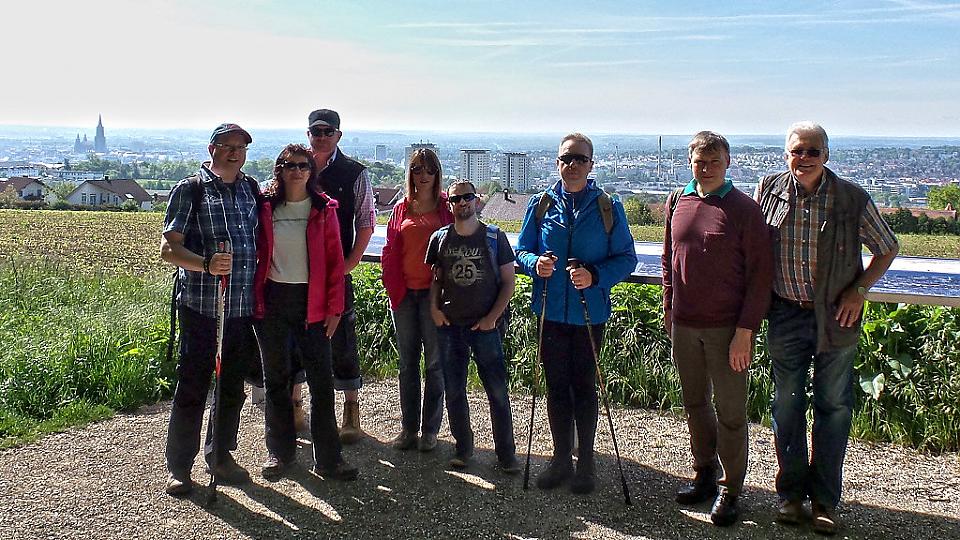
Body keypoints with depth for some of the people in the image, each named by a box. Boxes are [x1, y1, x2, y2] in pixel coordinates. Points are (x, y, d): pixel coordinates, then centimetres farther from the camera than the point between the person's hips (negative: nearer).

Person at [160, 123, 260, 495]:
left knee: (232, 385, 13)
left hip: (243, 307, 5)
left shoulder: (251, 189, 12)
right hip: (200, 306, -5)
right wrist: (206, 264, -27)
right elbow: (168, 247, -9)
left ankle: (221, 455, 29)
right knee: (192, 385, 0)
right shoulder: (190, 189, -3)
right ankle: (179, 466, 13)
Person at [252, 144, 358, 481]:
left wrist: (335, 307, -4)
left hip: (312, 301, -1)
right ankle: (280, 451, 22)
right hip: (272, 301, 1)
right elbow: (255, 254, 7)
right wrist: (254, 299, -1)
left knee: (322, 380, -1)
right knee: (276, 377, 10)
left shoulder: (324, 209, 1)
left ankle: (328, 458, 6)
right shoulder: (266, 208, 3)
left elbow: (335, 260, 0)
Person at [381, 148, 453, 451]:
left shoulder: (446, 206, 1)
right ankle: (408, 428, 18)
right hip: (404, 294, 3)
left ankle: (430, 430, 13)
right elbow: (390, 250, 10)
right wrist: (394, 286, 0)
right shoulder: (401, 208, 10)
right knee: (407, 363, 9)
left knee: (434, 363, 3)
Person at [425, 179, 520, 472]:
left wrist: (492, 317, -7)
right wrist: (434, 308, -1)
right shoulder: (440, 238, 6)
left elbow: (508, 281, 1)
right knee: (453, 390, 8)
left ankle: (506, 453, 7)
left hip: (485, 327, -3)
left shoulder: (494, 237, -1)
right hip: (449, 326, 3)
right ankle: (463, 447, 23)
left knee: (498, 390, -4)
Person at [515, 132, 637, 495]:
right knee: (556, 387, 11)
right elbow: (522, 250, 9)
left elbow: (626, 258, -2)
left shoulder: (608, 207, -2)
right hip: (550, 312, 2)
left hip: (589, 313, -2)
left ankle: (585, 463, 20)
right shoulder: (541, 205, 4)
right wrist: (535, 263, -15)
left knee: (584, 387, 6)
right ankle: (561, 460, 24)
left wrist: (595, 275, -20)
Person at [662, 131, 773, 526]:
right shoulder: (677, 203, 7)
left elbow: (760, 274, -9)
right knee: (695, 404, 16)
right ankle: (704, 475, 31)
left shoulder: (744, 209, -8)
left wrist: (745, 331, -14)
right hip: (684, 325, 5)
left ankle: (731, 490, 16)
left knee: (730, 412, 4)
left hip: (727, 328, -5)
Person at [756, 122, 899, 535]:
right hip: (786, 316, 2)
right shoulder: (769, 190, -4)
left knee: (833, 407, 7)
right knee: (787, 406, 10)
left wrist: (859, 290, -7)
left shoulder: (852, 198, -8)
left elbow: (887, 248, 5)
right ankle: (791, 492, 26)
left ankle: (825, 499, 20)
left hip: (835, 318, -1)